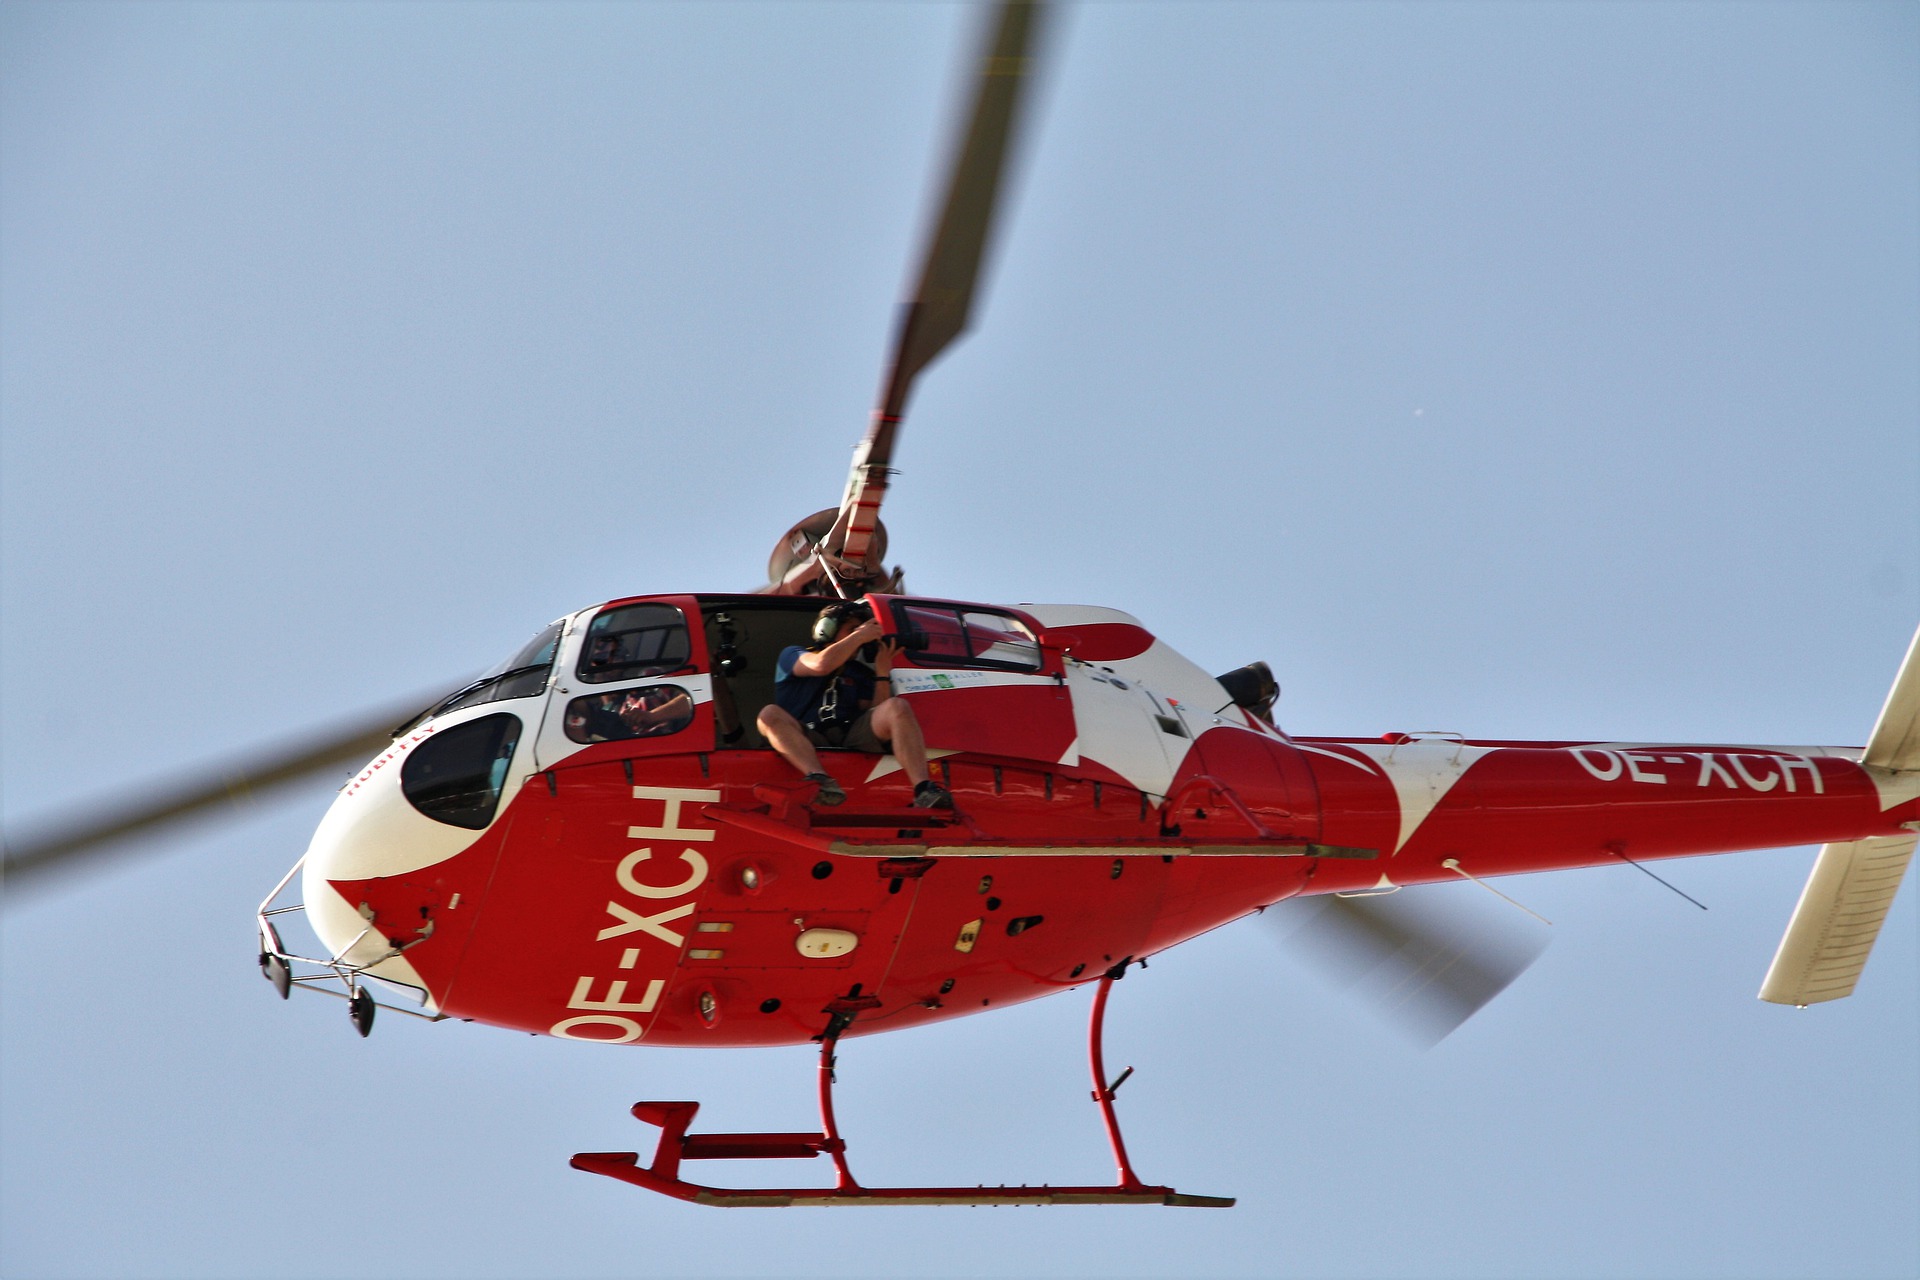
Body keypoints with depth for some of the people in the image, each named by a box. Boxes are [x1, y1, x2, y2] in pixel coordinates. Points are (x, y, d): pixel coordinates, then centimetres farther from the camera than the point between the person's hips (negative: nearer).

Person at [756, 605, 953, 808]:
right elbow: (822, 664, -10)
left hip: (852, 739, 3)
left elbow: (877, 718, 12)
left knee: (897, 707, -19)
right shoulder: (791, 656, 15)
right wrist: (859, 635, 1)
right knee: (770, 714, -31)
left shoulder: (859, 673, 27)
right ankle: (820, 779, -55)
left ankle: (923, 789, -39)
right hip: (806, 742, -3)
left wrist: (882, 671, 7)